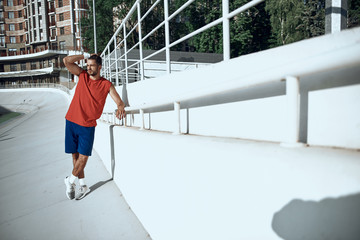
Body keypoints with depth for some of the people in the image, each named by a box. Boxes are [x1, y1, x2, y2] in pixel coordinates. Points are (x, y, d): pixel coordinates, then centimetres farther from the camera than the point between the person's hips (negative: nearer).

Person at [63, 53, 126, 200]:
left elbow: (119, 102, -7)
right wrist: (85, 55, 3)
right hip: (72, 122, 3)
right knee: (75, 155, 8)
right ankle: (83, 186, 23)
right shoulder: (82, 76, 7)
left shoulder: (106, 85, -1)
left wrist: (120, 108, -30)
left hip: (88, 125, -3)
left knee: (83, 156, -3)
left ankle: (70, 181, 24)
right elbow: (66, 61, 2)